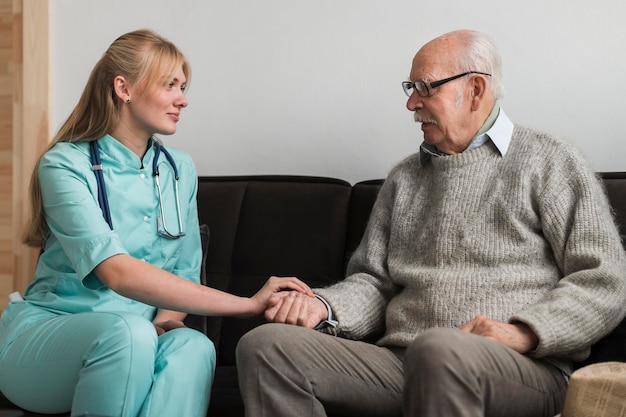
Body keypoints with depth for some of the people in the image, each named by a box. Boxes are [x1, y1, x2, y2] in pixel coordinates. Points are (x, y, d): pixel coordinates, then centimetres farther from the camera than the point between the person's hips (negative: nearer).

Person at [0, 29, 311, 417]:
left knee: (193, 346, -31)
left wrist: (166, 321, -15)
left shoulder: (180, 170, 9)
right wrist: (247, 304, -30)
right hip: (44, 333, -4)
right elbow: (118, 273, -26)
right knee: (129, 332, -37)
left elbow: (185, 273, 11)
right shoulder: (66, 164, -12)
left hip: (137, 334, 4)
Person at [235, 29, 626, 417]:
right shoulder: (404, 178, 25)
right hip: (397, 362, 5)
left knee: (439, 349, -42)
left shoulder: (549, 162, 9)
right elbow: (374, 281, 21)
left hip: (521, 368, -5)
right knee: (265, 344, -19)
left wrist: (523, 332, -14)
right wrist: (324, 306, -1)